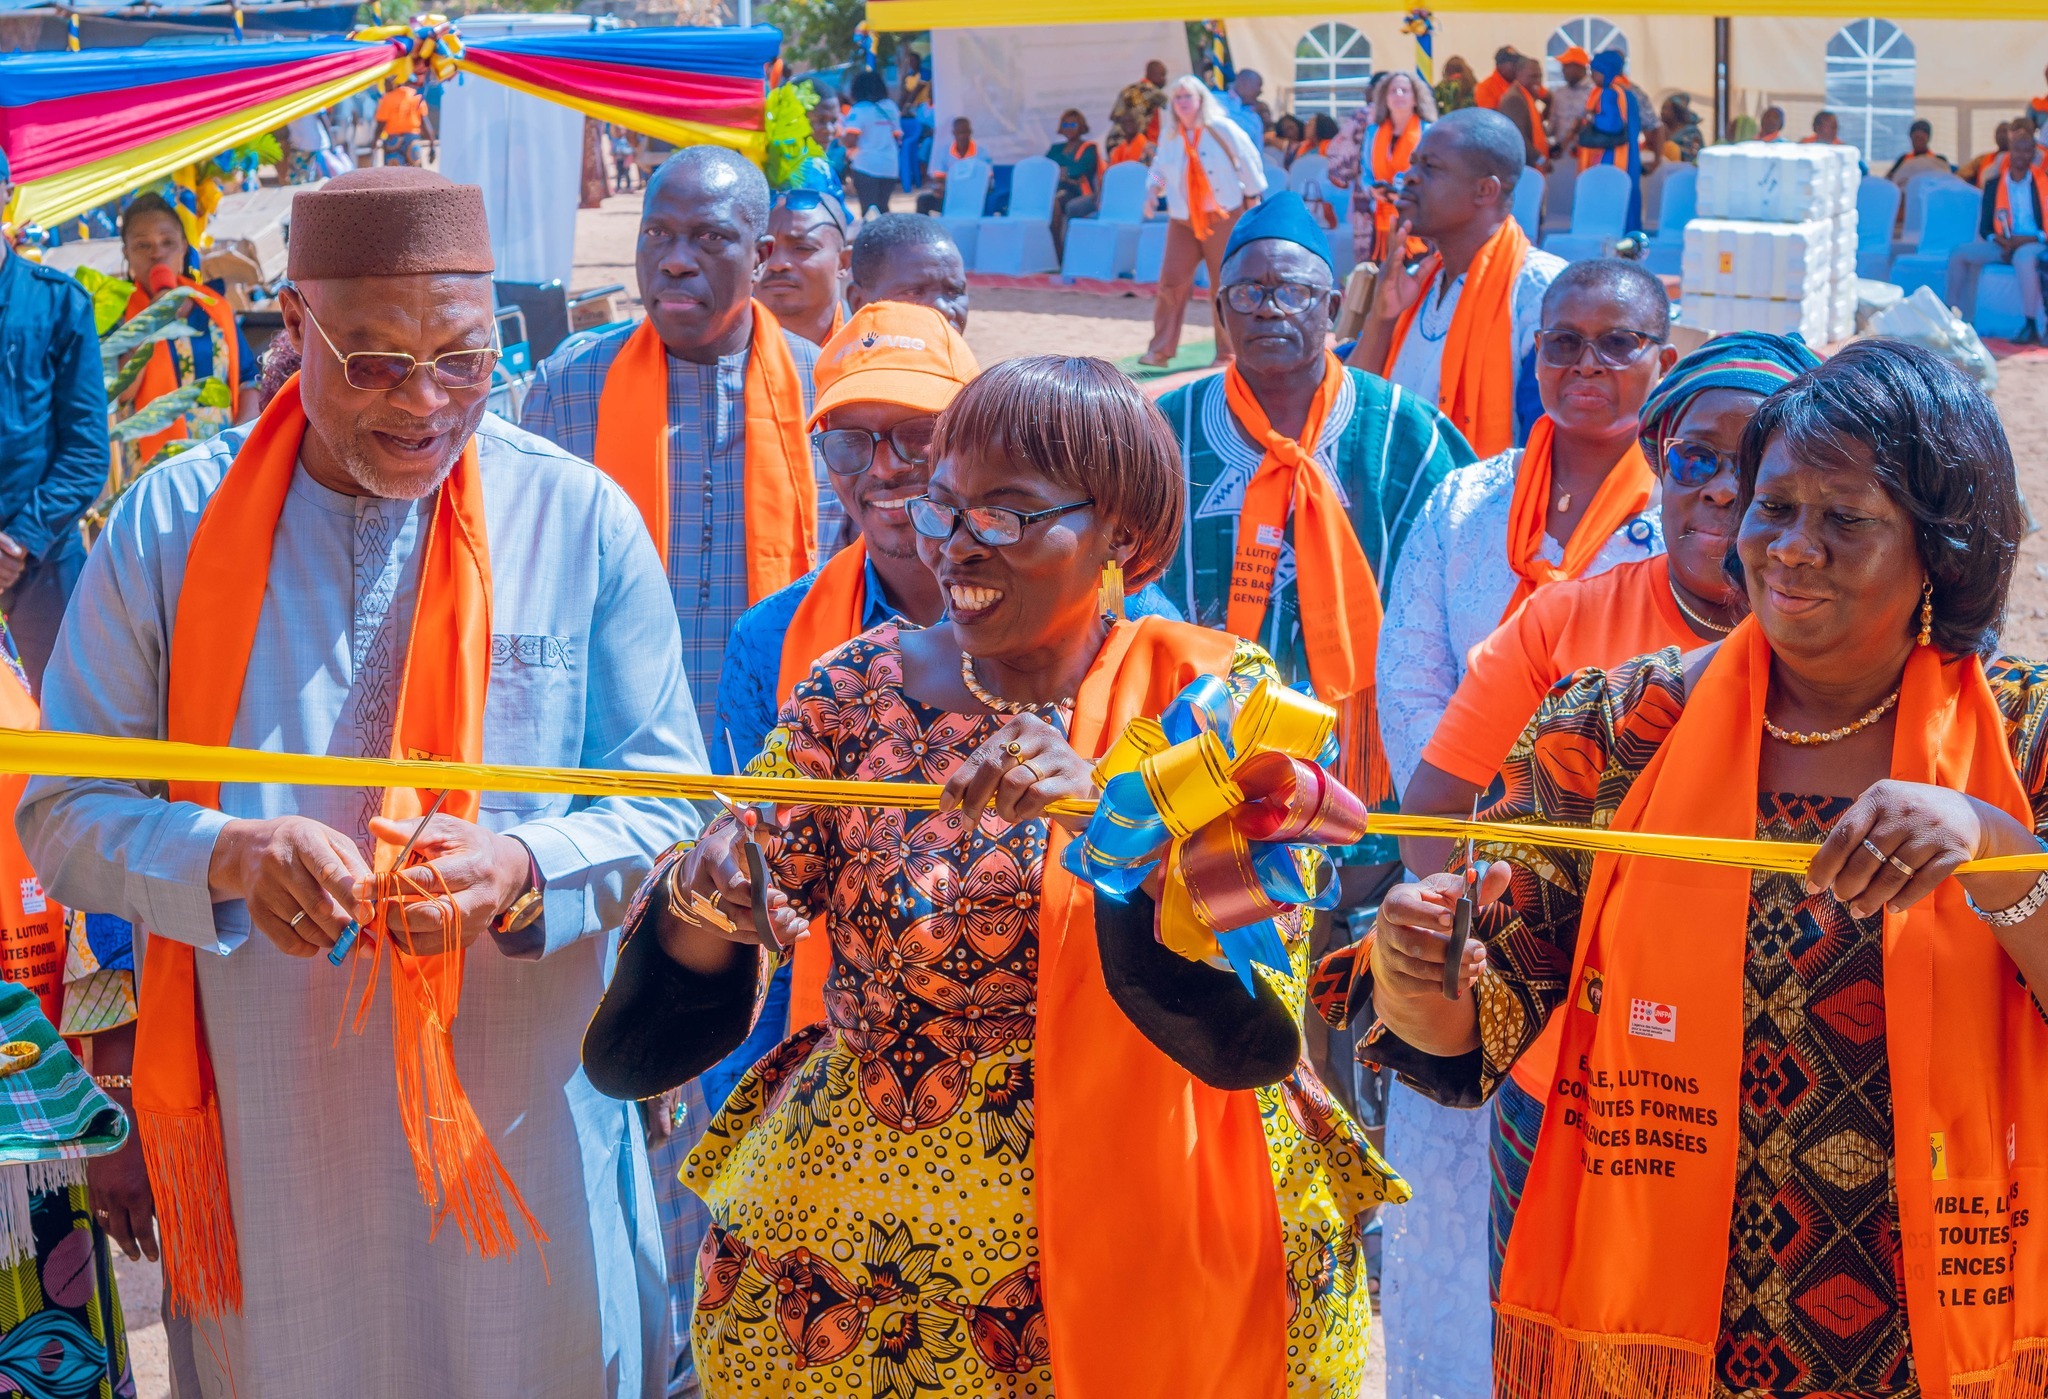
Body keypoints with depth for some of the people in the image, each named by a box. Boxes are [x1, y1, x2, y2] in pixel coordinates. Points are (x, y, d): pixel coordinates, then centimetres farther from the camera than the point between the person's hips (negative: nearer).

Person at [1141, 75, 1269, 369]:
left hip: (1223, 217, -4)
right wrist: (1154, 188, -1)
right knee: (1171, 280, -8)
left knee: (1225, 284, 1)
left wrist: (1252, 197, 1)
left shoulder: (1221, 128, -7)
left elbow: (1248, 160, -1)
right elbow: (1160, 170, 19)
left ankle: (1227, 352, 11)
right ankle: (1161, 350, -5)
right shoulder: (1169, 137, 7)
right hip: (1182, 220, 4)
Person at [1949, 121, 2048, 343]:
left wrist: (2026, 240, -20)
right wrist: (2001, 240, -14)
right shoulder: (1995, 184, 9)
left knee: (2023, 256, -39)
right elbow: (1985, 228, 7)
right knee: (1960, 254, -12)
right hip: (2005, 245, 5)